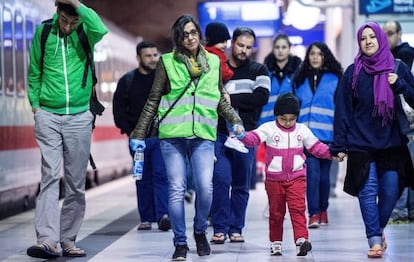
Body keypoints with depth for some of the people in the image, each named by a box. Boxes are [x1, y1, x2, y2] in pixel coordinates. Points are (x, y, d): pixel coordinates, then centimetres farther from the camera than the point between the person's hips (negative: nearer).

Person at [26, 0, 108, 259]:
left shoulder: (86, 32, 0)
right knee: (50, 175, -12)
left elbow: (101, 30, -26)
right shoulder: (43, 32, 2)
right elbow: (34, 72, 11)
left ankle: (68, 240, 12)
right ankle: (47, 240, -19)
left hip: (79, 117, 1)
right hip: (48, 116, -1)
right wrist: (35, 104, 4)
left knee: (76, 182, 5)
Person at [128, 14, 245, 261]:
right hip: (173, 135, -1)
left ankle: (200, 232, 15)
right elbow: (153, 101, 9)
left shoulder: (213, 62, 12)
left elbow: (221, 99, 22)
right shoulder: (168, 62, 6)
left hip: (203, 135, 1)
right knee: (176, 189, -4)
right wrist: (139, 134, 7)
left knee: (205, 187, -11)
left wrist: (236, 121, 9)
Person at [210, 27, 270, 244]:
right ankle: (219, 228, -5)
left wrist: (230, 99, -12)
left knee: (241, 184, 5)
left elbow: (262, 97, -8)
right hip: (220, 134, 0)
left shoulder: (258, 71, 8)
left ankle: (236, 229, 13)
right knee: (221, 180, -10)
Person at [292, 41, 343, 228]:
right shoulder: (300, 79, 10)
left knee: (324, 173, 10)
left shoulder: (334, 79, 3)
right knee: (312, 172, -10)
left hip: (327, 134, 0)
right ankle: (313, 214, -11)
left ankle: (322, 210, 25)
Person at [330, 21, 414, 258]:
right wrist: (339, 145, -3)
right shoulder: (353, 72, 3)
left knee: (390, 192, 0)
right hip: (361, 144, -1)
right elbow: (343, 110, 1)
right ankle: (375, 240, -4)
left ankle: (379, 229, 25)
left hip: (391, 143, 1)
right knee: (368, 192, -7)